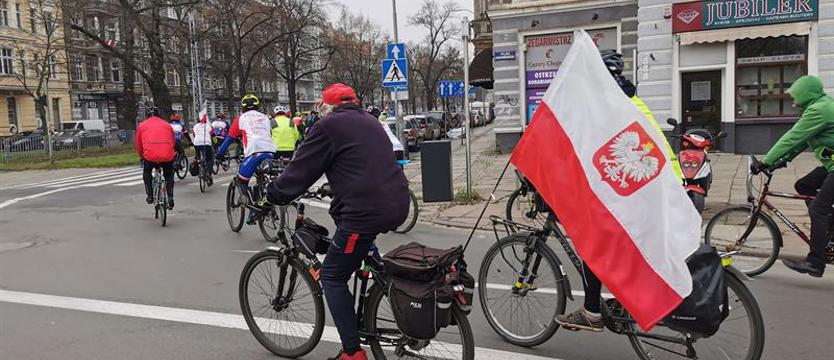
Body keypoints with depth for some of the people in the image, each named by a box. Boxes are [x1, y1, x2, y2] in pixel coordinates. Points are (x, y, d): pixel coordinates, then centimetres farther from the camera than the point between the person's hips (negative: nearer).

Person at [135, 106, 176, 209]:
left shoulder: (142, 125, 17)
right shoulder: (167, 125, 20)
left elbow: (138, 144, 22)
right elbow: (173, 142, 26)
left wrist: (142, 157, 38)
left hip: (150, 155, -1)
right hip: (167, 155, 1)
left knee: (146, 173, 29)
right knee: (169, 176, 24)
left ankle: (150, 196, 22)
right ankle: (170, 198, 12)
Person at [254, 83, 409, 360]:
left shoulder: (329, 125, -2)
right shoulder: (369, 122, 22)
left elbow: (300, 169, -2)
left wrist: (272, 197, 11)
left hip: (367, 211, -8)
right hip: (397, 204, 9)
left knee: (332, 277, 4)